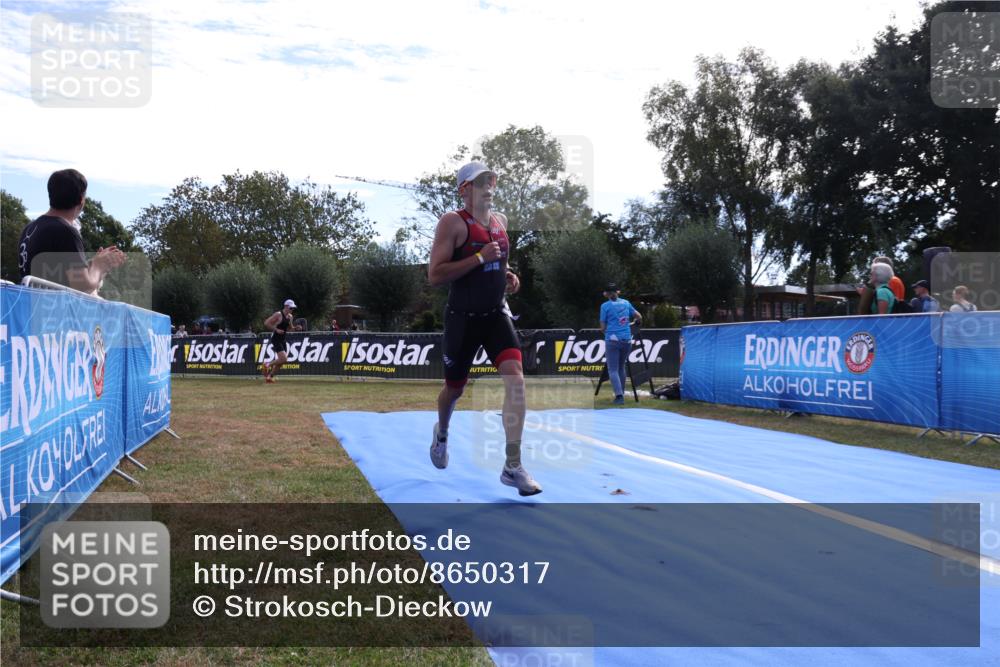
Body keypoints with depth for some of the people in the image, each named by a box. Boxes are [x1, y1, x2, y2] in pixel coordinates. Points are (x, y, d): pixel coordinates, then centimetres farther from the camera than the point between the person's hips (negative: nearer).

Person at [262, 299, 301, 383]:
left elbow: (290, 328, 24)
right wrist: (276, 330, -22)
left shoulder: (290, 316, 10)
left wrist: (296, 328, 4)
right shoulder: (278, 315, -14)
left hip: (283, 340, 8)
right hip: (276, 339, -8)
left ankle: (270, 376, 20)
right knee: (283, 359, -18)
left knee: (281, 361, 7)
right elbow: (266, 323, -16)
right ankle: (267, 365, 3)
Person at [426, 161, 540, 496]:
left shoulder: (501, 220, 9)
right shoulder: (453, 222, -11)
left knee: (515, 378, -18)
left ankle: (512, 466, -15)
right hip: (463, 318, -4)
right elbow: (434, 275, -19)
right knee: (455, 388, 12)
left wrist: (509, 275, 5)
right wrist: (480, 258, -24)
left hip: (496, 315, 4)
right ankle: (441, 433, 49)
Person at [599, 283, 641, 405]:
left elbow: (603, 327, 0)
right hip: (626, 340, 4)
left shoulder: (605, 306, -1)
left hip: (612, 340, -4)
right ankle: (621, 394, 20)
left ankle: (619, 396, -18)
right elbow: (639, 317, 19)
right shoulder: (626, 303, 11)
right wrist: (632, 323, 39)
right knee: (621, 367, 17)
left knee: (613, 369, -3)